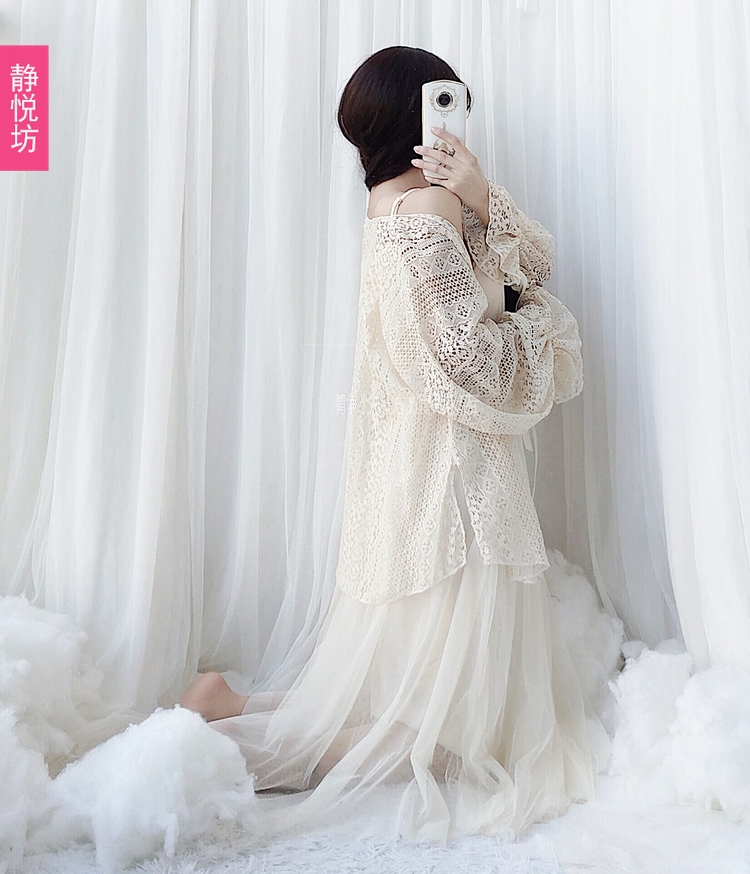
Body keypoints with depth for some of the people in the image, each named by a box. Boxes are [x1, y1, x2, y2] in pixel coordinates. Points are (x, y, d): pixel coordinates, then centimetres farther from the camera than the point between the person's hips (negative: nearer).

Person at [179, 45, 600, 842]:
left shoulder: (420, 208, 13)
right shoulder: (422, 218, -17)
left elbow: (535, 262, 11)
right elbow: (470, 354, -20)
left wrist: (478, 198, -6)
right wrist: (541, 322, -2)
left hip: (437, 460, 10)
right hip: (444, 472, -10)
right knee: (440, 707, 4)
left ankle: (240, 710, 21)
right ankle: (239, 728, 7)